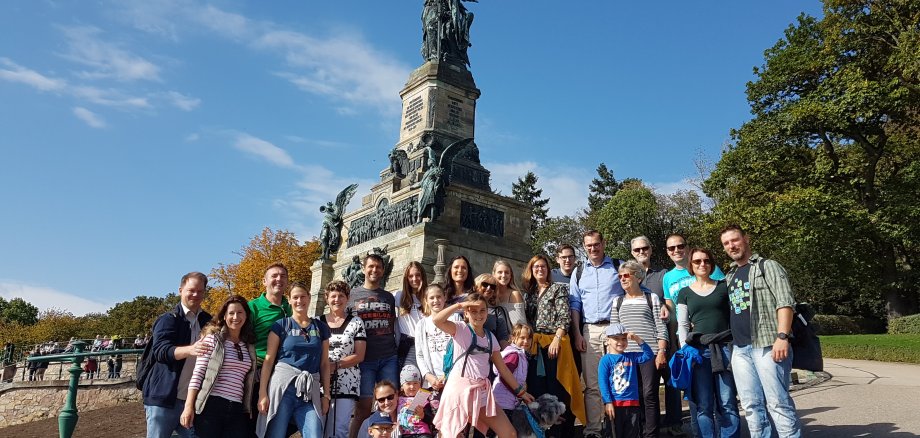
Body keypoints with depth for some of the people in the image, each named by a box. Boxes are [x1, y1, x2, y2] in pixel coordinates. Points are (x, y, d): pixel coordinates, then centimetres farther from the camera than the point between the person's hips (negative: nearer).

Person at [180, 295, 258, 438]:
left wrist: (249, 410, 12)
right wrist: (189, 406, -11)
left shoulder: (249, 345, 13)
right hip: (211, 405, -5)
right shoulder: (213, 338, -1)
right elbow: (198, 373, -6)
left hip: (238, 410, 5)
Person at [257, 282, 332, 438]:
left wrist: (326, 394, 8)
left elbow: (325, 364, 14)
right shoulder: (280, 325, 6)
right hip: (283, 385, -2)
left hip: (310, 391, 2)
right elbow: (268, 360, 1)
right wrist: (262, 393, -7)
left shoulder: (321, 328, 13)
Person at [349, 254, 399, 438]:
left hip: (389, 358, 3)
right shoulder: (352, 295, 6)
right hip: (364, 359, -2)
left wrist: (396, 348, 10)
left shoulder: (389, 297, 14)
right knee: (363, 408, -2)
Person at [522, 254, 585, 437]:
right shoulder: (528, 293, 18)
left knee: (557, 387, -5)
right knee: (536, 387, 2)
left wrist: (556, 340, -16)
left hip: (555, 342, -4)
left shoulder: (558, 288, 4)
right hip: (534, 345, 4)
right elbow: (526, 319, 17)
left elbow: (564, 316, -6)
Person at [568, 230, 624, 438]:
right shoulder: (579, 272, 14)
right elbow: (575, 304, 12)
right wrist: (577, 333, 3)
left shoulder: (619, 267, 9)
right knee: (592, 385, 1)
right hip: (589, 331, 2)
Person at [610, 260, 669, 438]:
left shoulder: (651, 298, 6)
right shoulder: (617, 301, 14)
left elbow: (661, 327, 2)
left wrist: (661, 352, -7)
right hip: (626, 354, 3)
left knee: (649, 394, -5)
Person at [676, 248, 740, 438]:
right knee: (703, 406, 1)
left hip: (725, 347, 0)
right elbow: (682, 325, 8)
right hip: (698, 350, 1)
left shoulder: (723, 287, 9)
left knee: (728, 404, -3)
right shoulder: (685, 293, 10)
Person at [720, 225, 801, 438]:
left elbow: (785, 302, -9)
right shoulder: (730, 276, 21)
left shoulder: (767, 266, 2)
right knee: (751, 405, 7)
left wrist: (782, 337, -20)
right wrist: (730, 341, 14)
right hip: (740, 349, 6)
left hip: (767, 345, -6)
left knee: (778, 403, -8)